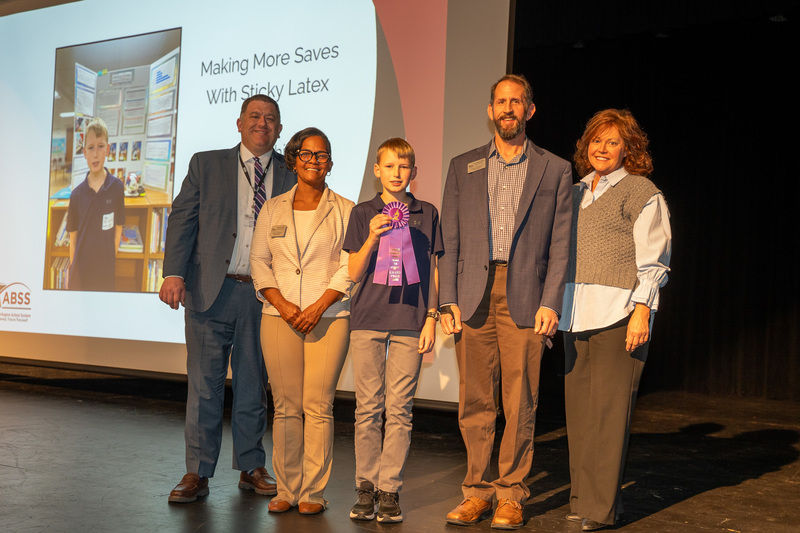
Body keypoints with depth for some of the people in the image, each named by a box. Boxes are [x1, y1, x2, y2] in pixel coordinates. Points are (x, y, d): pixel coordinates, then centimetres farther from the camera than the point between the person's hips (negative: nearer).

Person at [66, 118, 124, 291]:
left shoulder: (117, 188, -7)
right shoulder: (76, 194, -2)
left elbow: (118, 229, 3)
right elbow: (73, 235, 6)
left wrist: (112, 260, 3)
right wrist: (71, 269, 7)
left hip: (105, 273, -1)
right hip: (79, 275, 1)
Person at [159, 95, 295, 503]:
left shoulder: (291, 174, 8)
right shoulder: (206, 165, 8)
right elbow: (182, 219, 2)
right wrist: (174, 273, -11)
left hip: (264, 296, 1)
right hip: (210, 290, -1)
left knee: (253, 385, 10)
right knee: (204, 384, 2)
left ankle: (251, 468, 22)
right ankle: (197, 473, 11)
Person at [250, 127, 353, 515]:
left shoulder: (344, 210, 7)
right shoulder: (273, 209, 14)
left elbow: (350, 267, 0)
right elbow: (259, 261, 9)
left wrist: (318, 307, -12)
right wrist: (282, 304, -6)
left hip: (329, 318, -2)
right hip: (279, 318, 2)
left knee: (318, 406, -5)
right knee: (285, 407, 2)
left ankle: (313, 492, 3)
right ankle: (287, 490, 11)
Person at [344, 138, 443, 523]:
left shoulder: (427, 214, 9)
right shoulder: (363, 214, 7)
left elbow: (432, 270, 12)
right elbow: (355, 273, 3)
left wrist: (431, 317, 4)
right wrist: (372, 238, -13)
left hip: (410, 320, 0)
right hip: (367, 319, 0)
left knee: (399, 409, -1)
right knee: (368, 407, 2)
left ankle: (389, 488, 5)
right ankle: (366, 486, 11)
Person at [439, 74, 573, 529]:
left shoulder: (555, 170, 9)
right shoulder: (463, 167, 14)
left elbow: (560, 244, 4)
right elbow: (450, 241, 9)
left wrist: (550, 303, -7)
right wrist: (449, 301, 0)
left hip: (525, 298, -1)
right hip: (473, 297, 2)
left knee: (520, 403, 0)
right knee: (475, 402, 4)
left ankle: (511, 494, 11)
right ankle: (478, 490, 15)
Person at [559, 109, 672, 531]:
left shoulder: (641, 192, 0)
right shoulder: (576, 193, 19)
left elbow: (653, 261, -5)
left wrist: (642, 312, -14)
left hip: (619, 314, -6)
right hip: (576, 314, 6)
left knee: (609, 410, -6)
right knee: (578, 409, 7)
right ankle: (583, 498, 16)